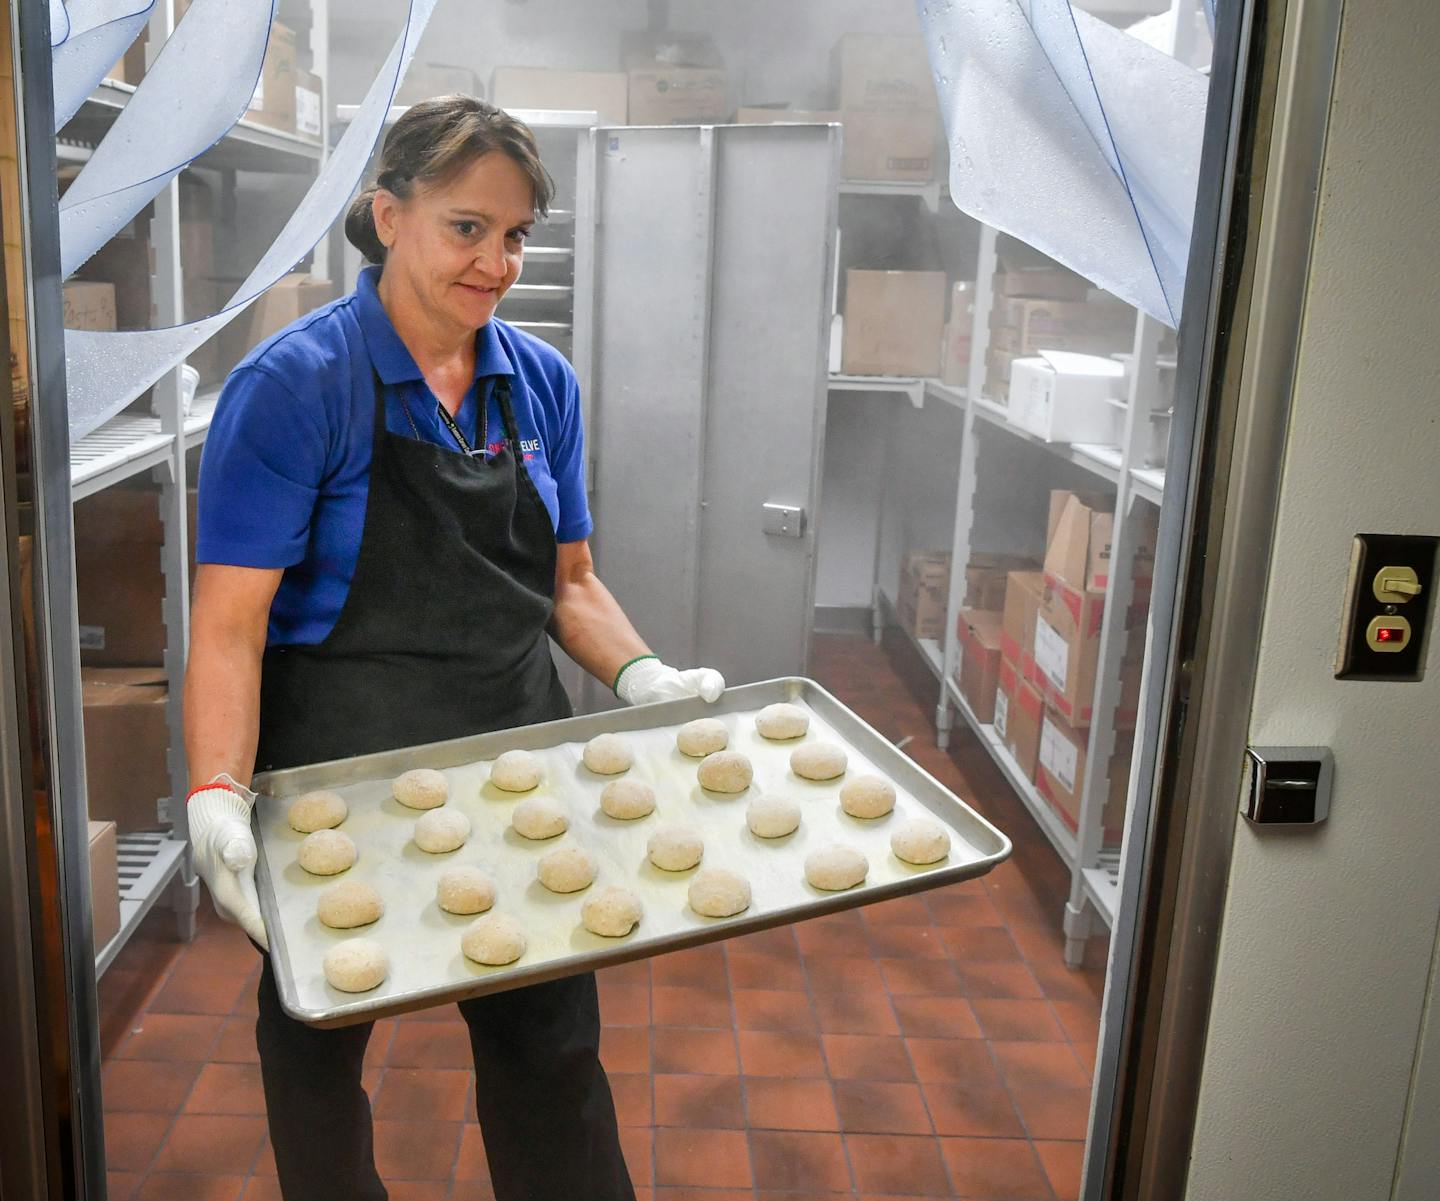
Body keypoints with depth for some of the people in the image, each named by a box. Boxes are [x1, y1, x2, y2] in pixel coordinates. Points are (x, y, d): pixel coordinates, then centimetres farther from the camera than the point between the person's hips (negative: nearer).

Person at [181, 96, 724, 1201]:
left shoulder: (542, 382, 1)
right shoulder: (294, 385, -14)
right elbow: (230, 626, -17)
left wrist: (643, 677, -7)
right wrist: (218, 802, -28)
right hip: (335, 768, -3)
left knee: (552, 1049, 12)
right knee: (317, 1047, 19)